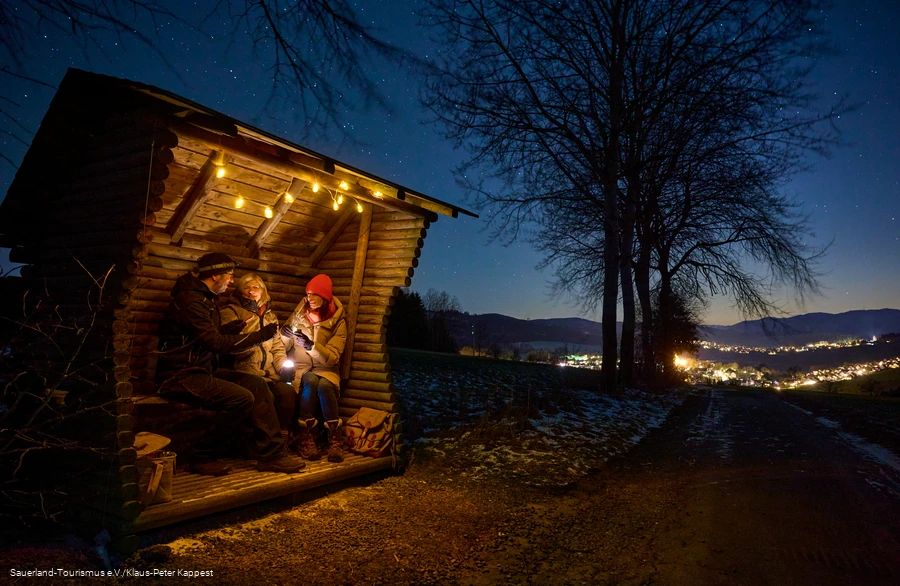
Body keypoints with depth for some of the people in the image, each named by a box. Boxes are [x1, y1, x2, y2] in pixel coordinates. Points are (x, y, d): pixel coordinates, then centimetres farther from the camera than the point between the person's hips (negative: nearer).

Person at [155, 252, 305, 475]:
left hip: (203, 369, 10)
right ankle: (200, 455, -6)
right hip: (181, 375, -10)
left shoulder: (206, 299, 14)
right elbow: (217, 343, -23)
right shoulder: (190, 300, -18)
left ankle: (272, 454, -3)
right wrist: (260, 336, -17)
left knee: (257, 384, -3)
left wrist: (231, 327, -3)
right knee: (243, 398, -24)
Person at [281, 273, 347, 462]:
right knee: (311, 381, -34)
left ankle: (334, 438, -26)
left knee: (324, 385, -36)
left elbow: (333, 357, -12)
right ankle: (305, 435, -26)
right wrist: (285, 336, -14)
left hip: (325, 368, -1)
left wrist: (311, 346, -28)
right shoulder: (299, 314, 4)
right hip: (300, 367, 1)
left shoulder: (338, 322, -3)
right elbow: (283, 348, 10)